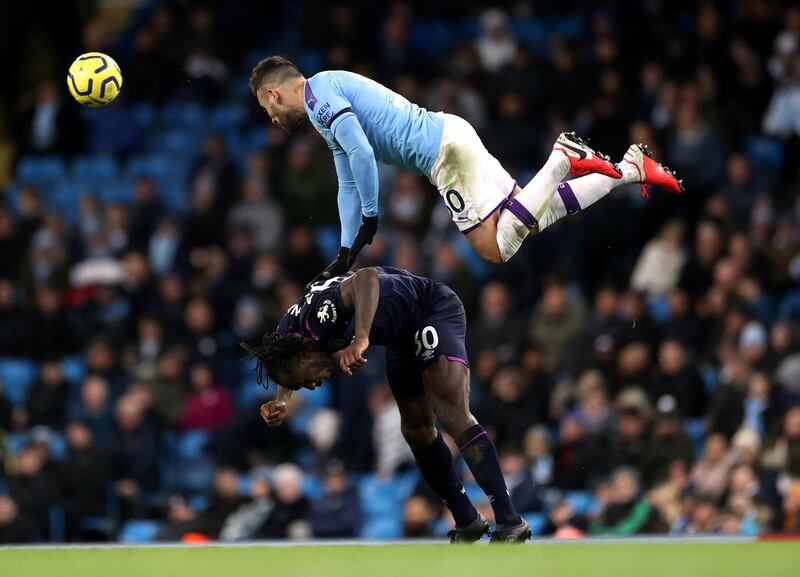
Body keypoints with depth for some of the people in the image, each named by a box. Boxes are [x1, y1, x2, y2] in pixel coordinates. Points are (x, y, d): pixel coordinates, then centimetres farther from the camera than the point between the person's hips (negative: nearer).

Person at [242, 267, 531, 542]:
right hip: (403, 337, 10)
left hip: (435, 309, -10)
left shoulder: (322, 315, -36)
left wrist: (360, 340, -58)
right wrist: (281, 401, -1)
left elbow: (366, 277, -53)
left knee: (453, 416, -21)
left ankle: (510, 523, -23)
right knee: (417, 430, 11)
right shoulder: (287, 328, -7)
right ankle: (468, 523, 24)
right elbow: (287, 371, 17)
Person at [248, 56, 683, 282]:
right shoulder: (329, 106, 25)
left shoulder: (318, 92, -6)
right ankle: (631, 168, 12)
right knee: (535, 220, 11)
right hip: (451, 137, 9)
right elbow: (350, 186, 29)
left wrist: (370, 219, -9)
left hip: (445, 150, -9)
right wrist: (346, 253, 23)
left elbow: (361, 153, -18)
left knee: (497, 249, -15)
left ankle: (563, 159, -14)